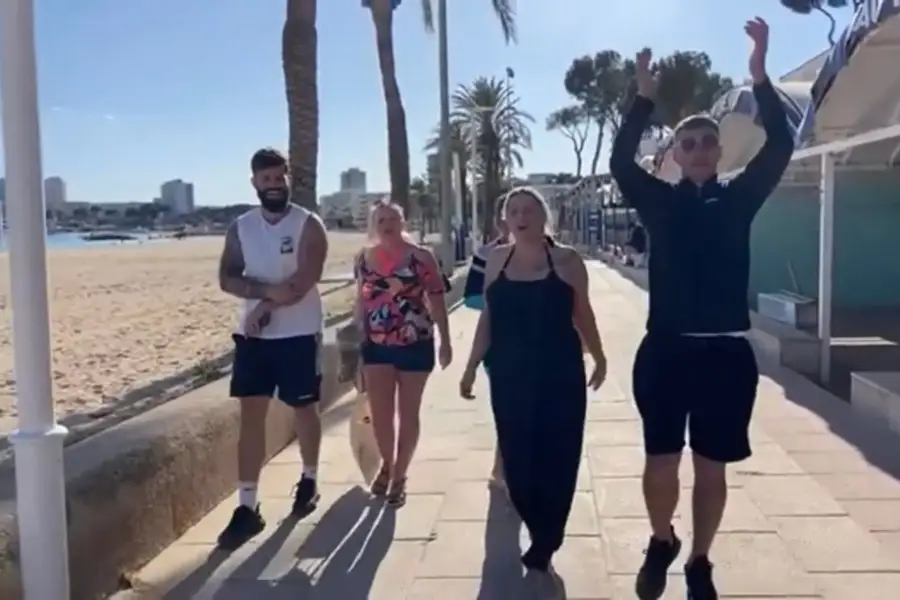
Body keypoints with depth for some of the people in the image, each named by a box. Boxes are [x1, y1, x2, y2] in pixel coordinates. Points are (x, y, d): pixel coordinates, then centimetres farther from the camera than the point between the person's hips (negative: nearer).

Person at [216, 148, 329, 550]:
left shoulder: (308, 225, -6)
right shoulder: (240, 228, 7)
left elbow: (304, 281, -16)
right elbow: (227, 279, -2)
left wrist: (264, 307, -14)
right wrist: (268, 291, -18)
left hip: (298, 334, -3)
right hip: (253, 335, 3)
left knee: (303, 409, 10)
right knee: (251, 414, -1)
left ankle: (309, 481, 33)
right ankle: (247, 507, 3)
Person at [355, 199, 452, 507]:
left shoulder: (420, 256, -6)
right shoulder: (364, 259, 4)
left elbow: (436, 299, -5)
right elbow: (362, 301, 12)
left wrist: (445, 341, -6)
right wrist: (357, 340, 13)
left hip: (415, 345, -2)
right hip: (377, 346, 3)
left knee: (407, 414, 7)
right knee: (379, 413, 2)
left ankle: (400, 476, 23)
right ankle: (387, 463, 31)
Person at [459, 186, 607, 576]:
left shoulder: (566, 259, -3)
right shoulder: (497, 259, 4)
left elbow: (582, 313, 5)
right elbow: (488, 317, 8)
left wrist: (599, 358, 12)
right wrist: (472, 366, 9)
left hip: (560, 375, -2)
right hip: (509, 376, 2)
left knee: (557, 456, 2)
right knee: (516, 455, 7)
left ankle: (544, 543, 19)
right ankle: (541, 533, 30)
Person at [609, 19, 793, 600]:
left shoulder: (739, 198, 5)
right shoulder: (661, 201, 3)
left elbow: (780, 148, -9)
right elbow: (621, 163, -12)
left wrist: (760, 77, -20)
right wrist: (644, 98, -23)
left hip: (726, 353, 1)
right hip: (666, 350, -1)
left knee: (711, 469, 10)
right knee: (661, 464, 5)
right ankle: (661, 544, 33)